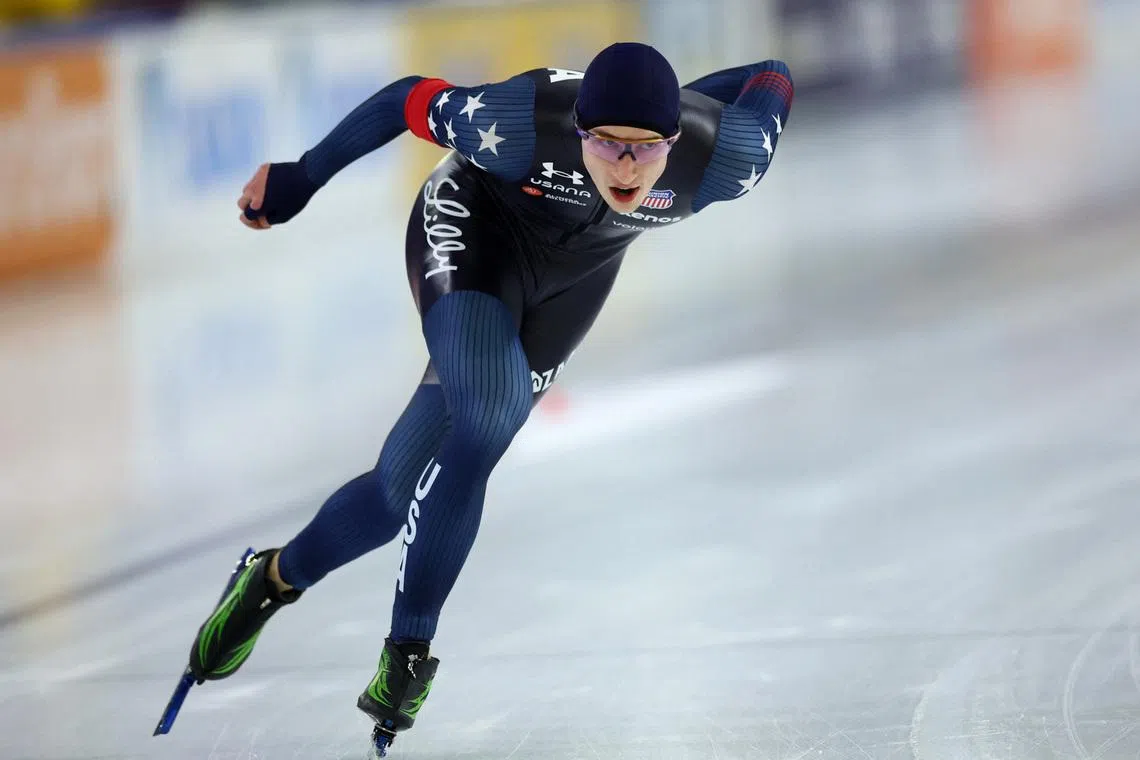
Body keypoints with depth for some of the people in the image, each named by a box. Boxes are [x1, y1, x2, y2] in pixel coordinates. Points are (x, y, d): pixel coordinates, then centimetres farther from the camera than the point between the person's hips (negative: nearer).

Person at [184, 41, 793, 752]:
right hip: (475, 226, -3)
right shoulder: (522, 126, -37)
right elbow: (412, 100, -18)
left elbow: (772, 79, -11)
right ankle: (408, 650, -15)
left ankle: (279, 577, 23)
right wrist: (300, 180, -6)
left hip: (574, 275, 3)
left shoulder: (723, 160, -32)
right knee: (487, 420, -31)